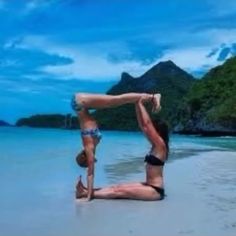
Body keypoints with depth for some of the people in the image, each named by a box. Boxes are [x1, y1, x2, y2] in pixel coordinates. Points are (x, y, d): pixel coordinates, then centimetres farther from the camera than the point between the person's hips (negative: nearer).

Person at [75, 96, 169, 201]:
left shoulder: (160, 145, -12)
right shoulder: (156, 146, 12)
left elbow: (147, 123, -19)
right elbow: (142, 125, 12)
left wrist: (141, 104, -12)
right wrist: (137, 105, 8)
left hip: (155, 190, -9)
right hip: (149, 186, 9)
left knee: (120, 191, -12)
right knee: (118, 186, -1)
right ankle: (89, 190, -5)